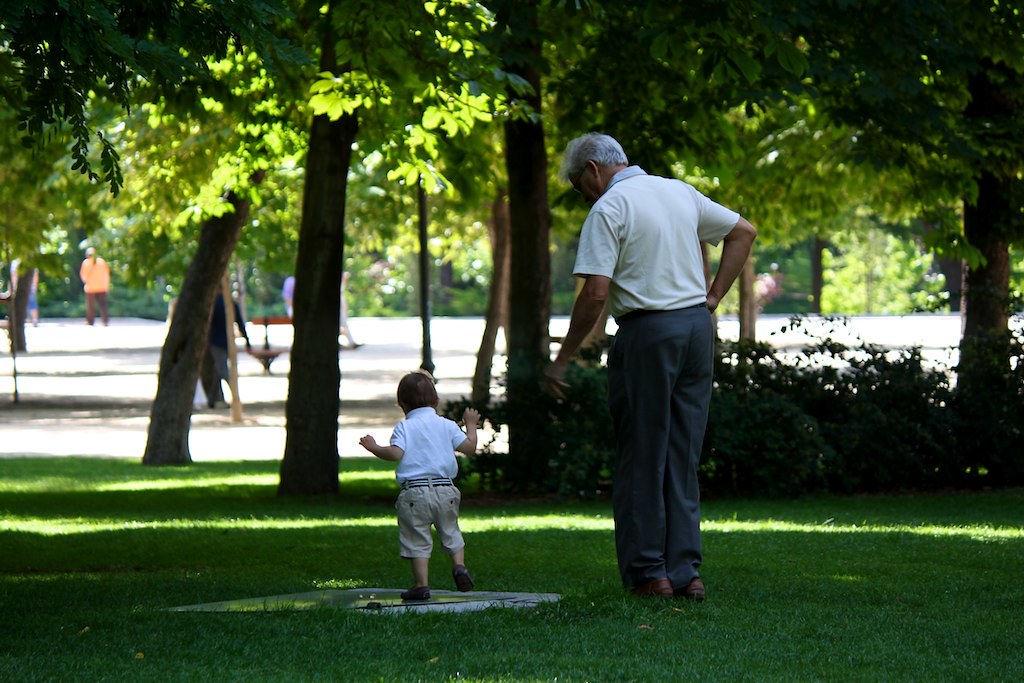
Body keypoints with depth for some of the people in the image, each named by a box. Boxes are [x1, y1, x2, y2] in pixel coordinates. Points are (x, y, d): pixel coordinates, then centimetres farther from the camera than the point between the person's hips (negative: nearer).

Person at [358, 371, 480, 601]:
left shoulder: (404, 427, 1)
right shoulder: (447, 425, 9)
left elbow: (396, 453, -13)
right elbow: (469, 447, 9)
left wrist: (374, 448, 1)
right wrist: (471, 425, 25)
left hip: (414, 491, -3)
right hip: (445, 490, 3)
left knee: (417, 541, 2)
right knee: (451, 533, 19)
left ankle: (422, 584, -3)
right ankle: (459, 565, -1)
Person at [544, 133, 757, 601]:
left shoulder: (609, 208, -9)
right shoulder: (680, 192, 13)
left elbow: (596, 293, -16)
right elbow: (743, 232, 21)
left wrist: (562, 359, -9)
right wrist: (714, 296, 17)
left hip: (647, 333, -6)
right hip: (698, 326, 7)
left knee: (641, 459, 2)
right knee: (683, 458, 10)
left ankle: (648, 572, 2)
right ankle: (684, 572, 8)